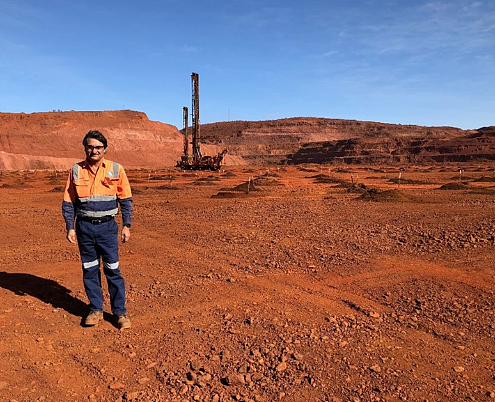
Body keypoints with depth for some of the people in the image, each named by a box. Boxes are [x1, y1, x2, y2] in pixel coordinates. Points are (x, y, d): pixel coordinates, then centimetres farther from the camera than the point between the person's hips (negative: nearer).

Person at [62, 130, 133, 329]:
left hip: (107, 226, -2)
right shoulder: (76, 170, 3)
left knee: (113, 270, 0)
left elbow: (126, 199, 2)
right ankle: (95, 310, 24)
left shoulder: (116, 169, -1)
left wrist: (126, 226, -2)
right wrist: (70, 227, 2)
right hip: (84, 227, 2)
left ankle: (120, 312, 12)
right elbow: (68, 202, 8)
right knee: (90, 270, 10)